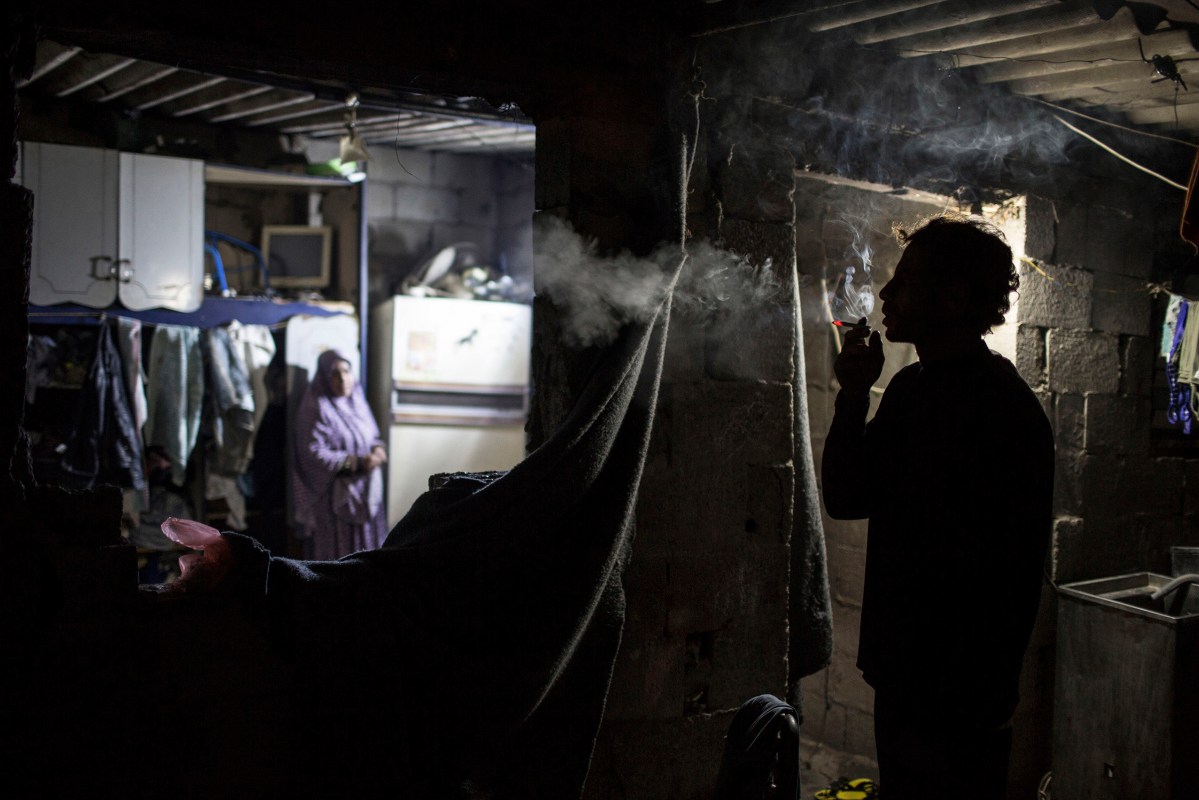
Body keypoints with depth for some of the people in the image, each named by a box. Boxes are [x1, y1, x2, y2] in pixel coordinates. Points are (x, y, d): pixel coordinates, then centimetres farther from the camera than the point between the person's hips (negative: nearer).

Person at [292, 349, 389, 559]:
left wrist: (378, 448, -5)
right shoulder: (316, 409, -12)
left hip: (366, 492, 7)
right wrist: (356, 462, -21)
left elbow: (372, 436, 19)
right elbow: (314, 454, -18)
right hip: (334, 497, -7)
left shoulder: (357, 401, 10)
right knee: (336, 552, -2)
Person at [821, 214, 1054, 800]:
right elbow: (844, 500, 8)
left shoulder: (1005, 410, -18)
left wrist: (978, 702, -18)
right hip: (900, 677, 8)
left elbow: (1010, 575, -19)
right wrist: (854, 396, -3)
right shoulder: (910, 386, 7)